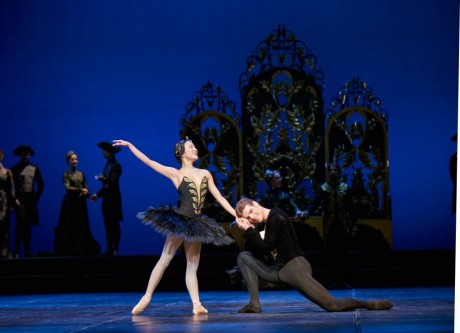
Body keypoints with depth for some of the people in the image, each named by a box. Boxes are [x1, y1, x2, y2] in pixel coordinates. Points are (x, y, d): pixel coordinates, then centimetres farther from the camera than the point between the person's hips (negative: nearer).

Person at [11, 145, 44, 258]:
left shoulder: (34, 169, 8)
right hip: (20, 198, -3)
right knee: (20, 224, -12)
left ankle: (27, 250, 10)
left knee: (28, 225, 6)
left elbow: (41, 185, 12)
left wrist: (36, 198, 5)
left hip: (31, 198, 3)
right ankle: (17, 251, -8)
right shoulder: (15, 169, 1)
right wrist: (14, 199, -10)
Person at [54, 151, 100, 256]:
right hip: (70, 202, -4)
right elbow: (67, 188, -13)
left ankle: (81, 249, 5)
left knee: (82, 226, 2)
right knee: (69, 226, -4)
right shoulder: (66, 174, -1)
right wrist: (81, 190, -20)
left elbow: (85, 188, 13)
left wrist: (87, 192, -10)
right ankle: (69, 250, 0)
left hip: (81, 203, 5)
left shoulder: (81, 174, 13)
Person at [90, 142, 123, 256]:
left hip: (113, 198, -8)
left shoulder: (115, 166, -10)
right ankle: (110, 249, 10)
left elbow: (113, 181, -20)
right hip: (106, 198, 8)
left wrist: (103, 179, -37)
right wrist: (98, 194, 17)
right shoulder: (108, 165, 14)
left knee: (114, 225, -5)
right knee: (108, 224, 7)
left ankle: (115, 249, -2)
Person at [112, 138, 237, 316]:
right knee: (165, 259, -4)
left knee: (192, 265, 5)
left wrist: (237, 215, 7)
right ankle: (146, 298, 0)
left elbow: (220, 198, 13)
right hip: (180, 220, -4)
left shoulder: (205, 174, 11)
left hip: (196, 223, 4)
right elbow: (148, 161, -2)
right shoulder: (176, 174, 0)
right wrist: (129, 145, -6)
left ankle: (197, 304, 0)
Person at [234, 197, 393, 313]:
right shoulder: (266, 223, 16)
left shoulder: (276, 217, -10)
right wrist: (249, 230, 1)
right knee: (244, 257, 4)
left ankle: (368, 304, 2)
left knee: (333, 305, -20)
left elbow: (265, 248, -15)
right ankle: (254, 303, -7)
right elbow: (258, 254, 8)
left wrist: (249, 230, -9)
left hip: (294, 267, -9)